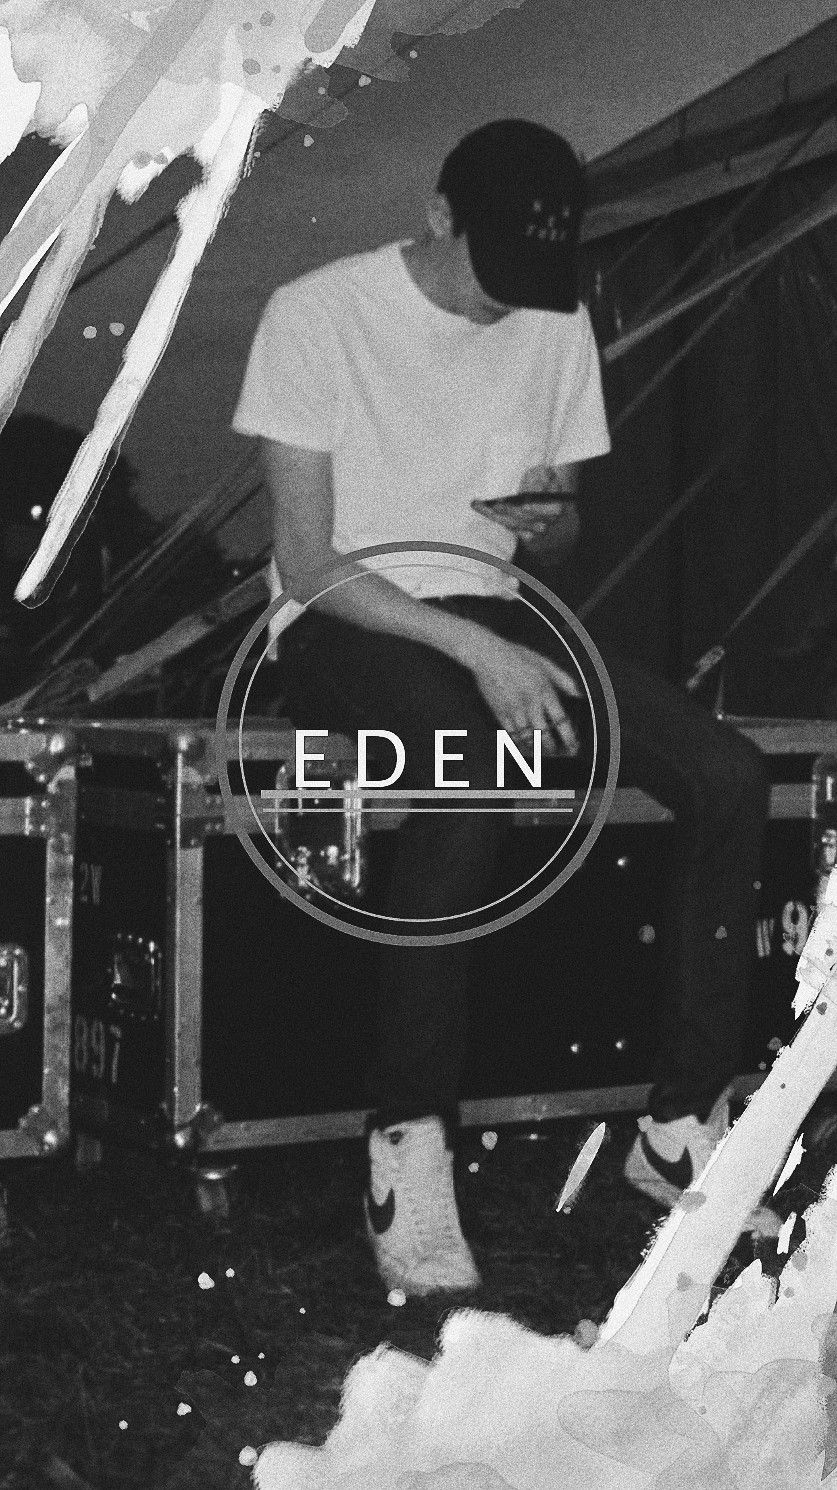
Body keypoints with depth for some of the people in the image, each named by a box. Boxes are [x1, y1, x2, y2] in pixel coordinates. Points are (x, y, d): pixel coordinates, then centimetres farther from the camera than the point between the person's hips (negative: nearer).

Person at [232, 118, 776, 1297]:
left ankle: (685, 1124, -9)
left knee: (730, 777, -17)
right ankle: (410, 1151, -30)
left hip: (493, 621, 6)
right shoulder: (318, 314, -8)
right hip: (348, 627, -5)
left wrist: (547, 520, -9)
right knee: (472, 770, -39)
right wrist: (478, 651, -23)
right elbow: (307, 558, -13)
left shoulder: (556, 325, 9)